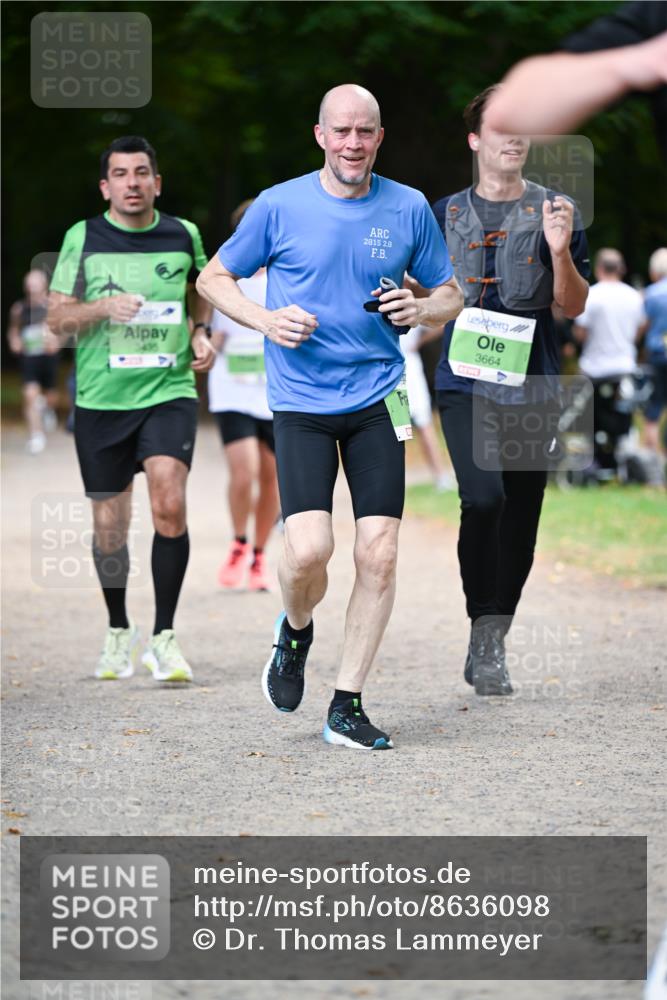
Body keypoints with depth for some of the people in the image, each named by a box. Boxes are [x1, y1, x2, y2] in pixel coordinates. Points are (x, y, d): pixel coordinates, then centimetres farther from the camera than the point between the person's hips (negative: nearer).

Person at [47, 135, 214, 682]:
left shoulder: (183, 235, 3)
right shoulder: (83, 238, 0)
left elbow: (201, 288, 23)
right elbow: (57, 317, 0)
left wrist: (202, 333, 5)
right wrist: (103, 308, -18)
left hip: (169, 392, -1)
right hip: (101, 398, 1)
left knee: (170, 505, -19)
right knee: (110, 523, 8)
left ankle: (164, 637, -7)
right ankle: (119, 632, 31)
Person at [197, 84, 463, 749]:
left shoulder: (409, 208, 5)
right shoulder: (279, 206, -1)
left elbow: (450, 295, 15)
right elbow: (213, 278, 10)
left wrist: (420, 310, -8)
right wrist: (265, 320, -8)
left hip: (377, 400, 2)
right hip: (301, 402, -2)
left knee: (379, 555, -5)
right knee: (309, 549, -17)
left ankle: (346, 707, 8)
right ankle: (295, 632, 19)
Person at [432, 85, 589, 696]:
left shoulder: (553, 212, 6)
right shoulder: (446, 214, 10)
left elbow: (574, 307, 2)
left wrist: (560, 251, -15)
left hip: (532, 387, 1)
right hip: (466, 381, -1)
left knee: (520, 520, 5)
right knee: (484, 498, -22)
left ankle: (494, 645, 20)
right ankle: (482, 633, -11)